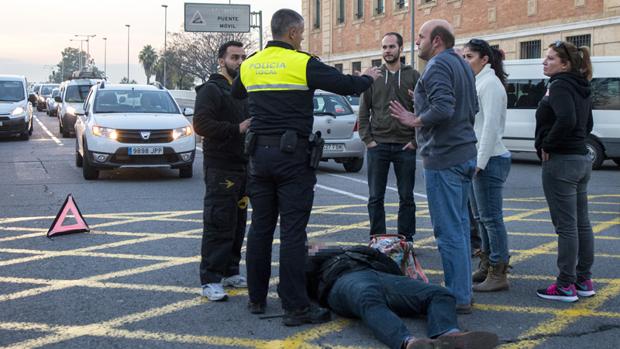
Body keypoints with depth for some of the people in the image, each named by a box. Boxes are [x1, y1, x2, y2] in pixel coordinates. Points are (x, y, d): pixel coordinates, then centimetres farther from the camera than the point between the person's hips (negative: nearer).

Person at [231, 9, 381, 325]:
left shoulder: (249, 65, 8)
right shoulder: (302, 63, -9)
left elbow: (235, 94, 26)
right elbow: (345, 85, -8)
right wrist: (368, 78, 13)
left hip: (259, 154, 6)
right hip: (292, 155, -6)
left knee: (260, 227, 13)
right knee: (292, 231, -4)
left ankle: (257, 298, 21)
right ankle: (295, 307, -2)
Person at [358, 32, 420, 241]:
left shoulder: (413, 77, 3)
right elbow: (363, 112, 7)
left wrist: (416, 140, -6)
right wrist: (367, 139, -2)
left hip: (405, 146, -1)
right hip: (377, 145, 1)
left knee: (406, 198, 6)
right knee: (375, 198, 5)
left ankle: (406, 240, 16)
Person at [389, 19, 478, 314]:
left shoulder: (437, 66, -14)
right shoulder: (462, 65, 16)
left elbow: (442, 109, -27)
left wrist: (416, 121, -11)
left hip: (443, 158, -10)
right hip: (465, 154, 10)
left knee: (449, 231, -5)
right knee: (460, 225, 16)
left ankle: (458, 297, -1)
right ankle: (463, 291, 24)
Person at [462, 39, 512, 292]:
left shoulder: (490, 84, -12)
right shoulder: (477, 83, 17)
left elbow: (490, 126, -19)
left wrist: (480, 162, -20)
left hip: (490, 160, -10)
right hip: (478, 159, 10)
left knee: (491, 218, -6)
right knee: (483, 217, 15)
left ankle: (498, 275, -1)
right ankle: (486, 266, 24)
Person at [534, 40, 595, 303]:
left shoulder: (560, 86, -15)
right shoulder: (581, 89, 15)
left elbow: (566, 120, -30)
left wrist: (547, 145, -17)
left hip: (561, 162, -10)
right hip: (581, 159, 10)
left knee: (566, 226, -5)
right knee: (581, 223, 13)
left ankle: (565, 286, 1)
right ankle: (583, 281, 21)